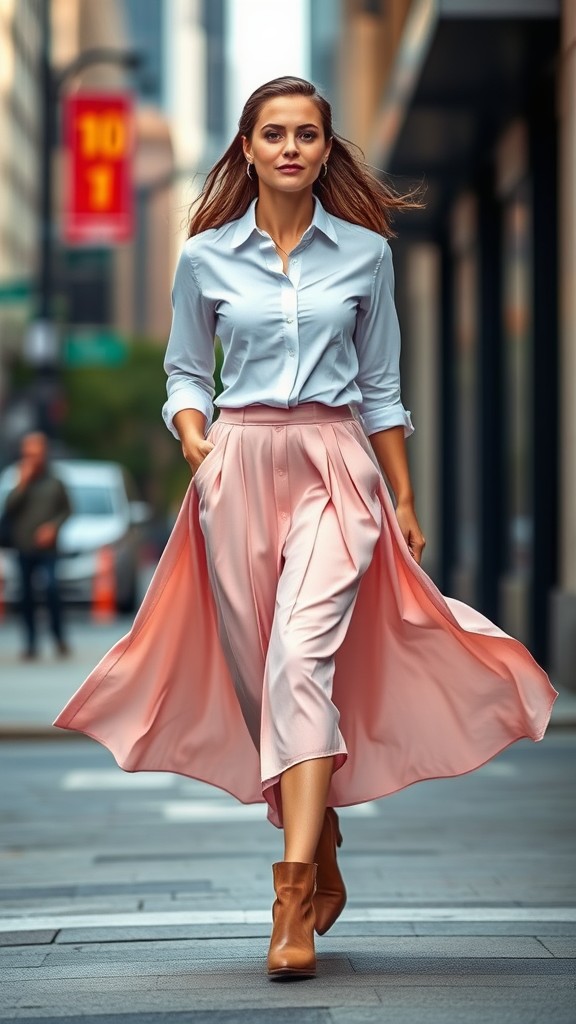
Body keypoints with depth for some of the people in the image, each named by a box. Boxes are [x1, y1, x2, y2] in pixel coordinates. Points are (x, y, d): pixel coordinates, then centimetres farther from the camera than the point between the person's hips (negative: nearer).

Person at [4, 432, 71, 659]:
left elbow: (66, 509, 8)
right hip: (23, 548, 2)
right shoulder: (21, 483, 4)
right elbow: (9, 507, -7)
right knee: (26, 597, 4)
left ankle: (59, 638, -6)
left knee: (51, 589, -18)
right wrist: (23, 483, -14)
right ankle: (31, 643, 12)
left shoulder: (54, 482, 2)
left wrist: (53, 526, -7)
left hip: (46, 547, -2)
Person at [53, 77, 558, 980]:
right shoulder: (206, 257, 6)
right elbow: (186, 371, 15)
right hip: (241, 466, 2)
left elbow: (381, 386, 12)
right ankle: (324, 865, 22)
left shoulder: (366, 252, 5)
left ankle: (294, 895, -24)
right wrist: (193, 436, -6)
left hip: (337, 466, -2)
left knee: (302, 657, -19)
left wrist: (404, 500, 11)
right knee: (260, 669, 5)